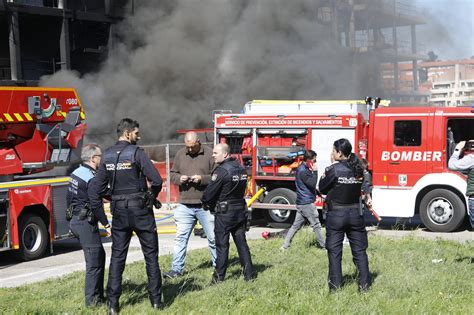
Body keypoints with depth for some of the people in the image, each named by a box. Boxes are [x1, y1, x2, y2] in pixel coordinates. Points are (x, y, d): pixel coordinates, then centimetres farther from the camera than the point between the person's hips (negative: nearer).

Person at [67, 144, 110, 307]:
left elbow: (69, 199, 17)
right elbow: (96, 205, -20)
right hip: (87, 223, -10)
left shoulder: (76, 173, 10)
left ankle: (99, 294, 24)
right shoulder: (91, 178, -18)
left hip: (76, 220, 10)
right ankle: (92, 299, 2)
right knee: (94, 261, -3)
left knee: (100, 255, 18)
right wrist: (106, 224, -13)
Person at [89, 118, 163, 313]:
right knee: (150, 254, 8)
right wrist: (151, 196, 3)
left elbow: (96, 189, 4)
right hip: (140, 210, -4)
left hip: (119, 212, 4)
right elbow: (156, 180, -18)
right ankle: (156, 299, 11)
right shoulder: (136, 152, -11)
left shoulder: (107, 156, 5)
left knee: (117, 257, 9)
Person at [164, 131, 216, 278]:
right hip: (185, 205, 3)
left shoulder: (209, 154, -4)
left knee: (213, 238, 6)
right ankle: (177, 269, 9)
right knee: (180, 237, 3)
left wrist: (202, 179, -19)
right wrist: (179, 178, -7)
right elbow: (172, 174, 14)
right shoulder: (180, 154, 9)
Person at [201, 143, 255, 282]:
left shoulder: (221, 171, -18)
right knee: (242, 243, 11)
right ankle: (249, 274, 11)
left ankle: (219, 276, 8)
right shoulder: (240, 168, 7)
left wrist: (206, 204, 5)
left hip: (224, 213, -7)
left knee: (222, 245, 2)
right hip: (240, 211, 7)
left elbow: (210, 193, -16)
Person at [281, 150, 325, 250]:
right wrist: (315, 171, -18)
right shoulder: (303, 171, -19)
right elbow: (312, 184, -25)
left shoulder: (301, 168, 13)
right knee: (316, 225, 2)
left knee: (296, 225, 11)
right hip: (307, 204, -10)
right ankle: (324, 246, 11)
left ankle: (285, 246, 10)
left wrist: (318, 193, 19)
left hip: (301, 203, 10)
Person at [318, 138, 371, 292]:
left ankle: (335, 284, 5)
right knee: (360, 250, 10)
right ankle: (364, 284, 12)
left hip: (336, 214, -4)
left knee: (334, 251, 5)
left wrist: (325, 174, 6)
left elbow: (322, 189, -7)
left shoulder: (334, 170, -15)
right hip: (355, 213, 4)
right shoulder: (358, 169, 1)